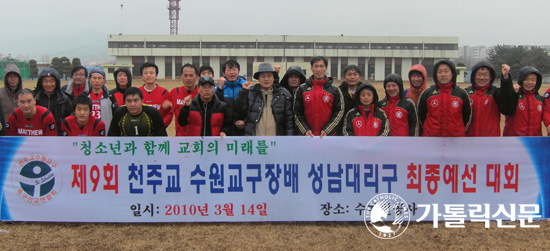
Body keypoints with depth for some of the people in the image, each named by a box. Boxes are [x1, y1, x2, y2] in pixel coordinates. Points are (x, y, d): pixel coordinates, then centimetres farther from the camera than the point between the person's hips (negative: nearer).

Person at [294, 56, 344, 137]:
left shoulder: (335, 90, 3)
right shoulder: (302, 89, 5)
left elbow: (339, 112, 1)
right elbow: (297, 113, 5)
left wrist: (326, 130, -10)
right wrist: (305, 130, -8)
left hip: (328, 136, -1)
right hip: (306, 136, 1)